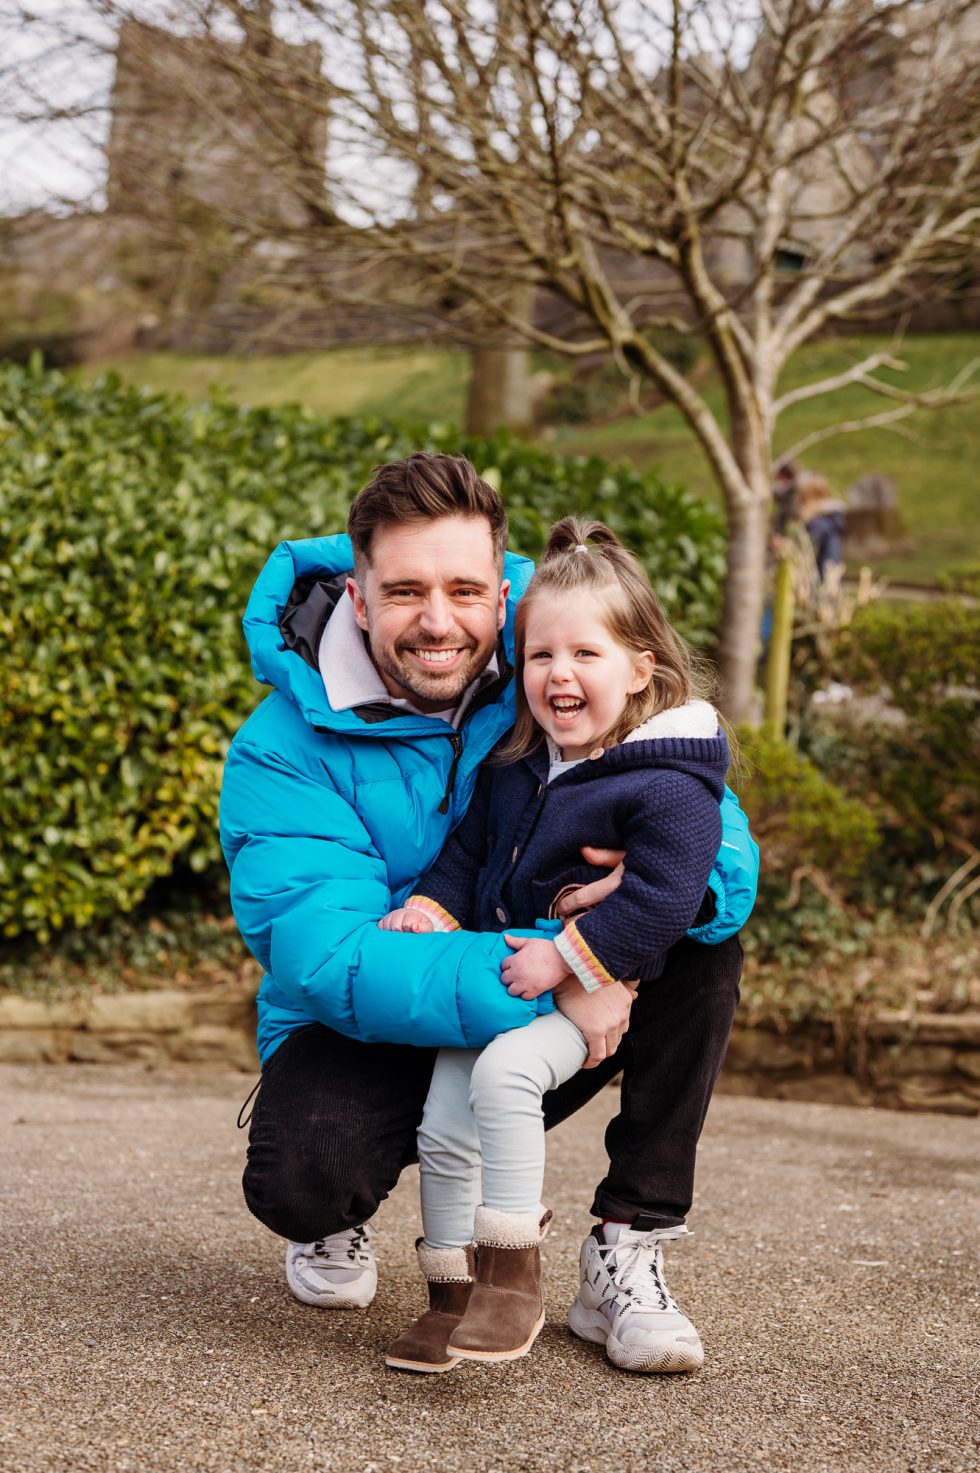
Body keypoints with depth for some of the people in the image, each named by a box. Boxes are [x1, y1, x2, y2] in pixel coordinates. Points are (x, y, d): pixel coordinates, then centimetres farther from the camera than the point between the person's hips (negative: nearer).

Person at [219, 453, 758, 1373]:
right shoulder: (286, 748, -19)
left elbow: (730, 858, -14)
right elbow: (327, 961, -31)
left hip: (549, 1042, 3)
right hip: (370, 1038, -3)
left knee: (708, 934, -20)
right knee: (299, 1178, -34)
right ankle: (331, 1227, 7)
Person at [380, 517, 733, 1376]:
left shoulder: (667, 786, -14)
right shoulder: (514, 764, 9)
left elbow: (661, 897, -21)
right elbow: (471, 848, 18)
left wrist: (565, 955, -24)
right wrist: (435, 904, 0)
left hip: (587, 992, -7)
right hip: (491, 978, 7)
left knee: (503, 1072, -31)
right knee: (443, 1126, -2)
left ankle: (514, 1278, -19)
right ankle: (462, 1298, 12)